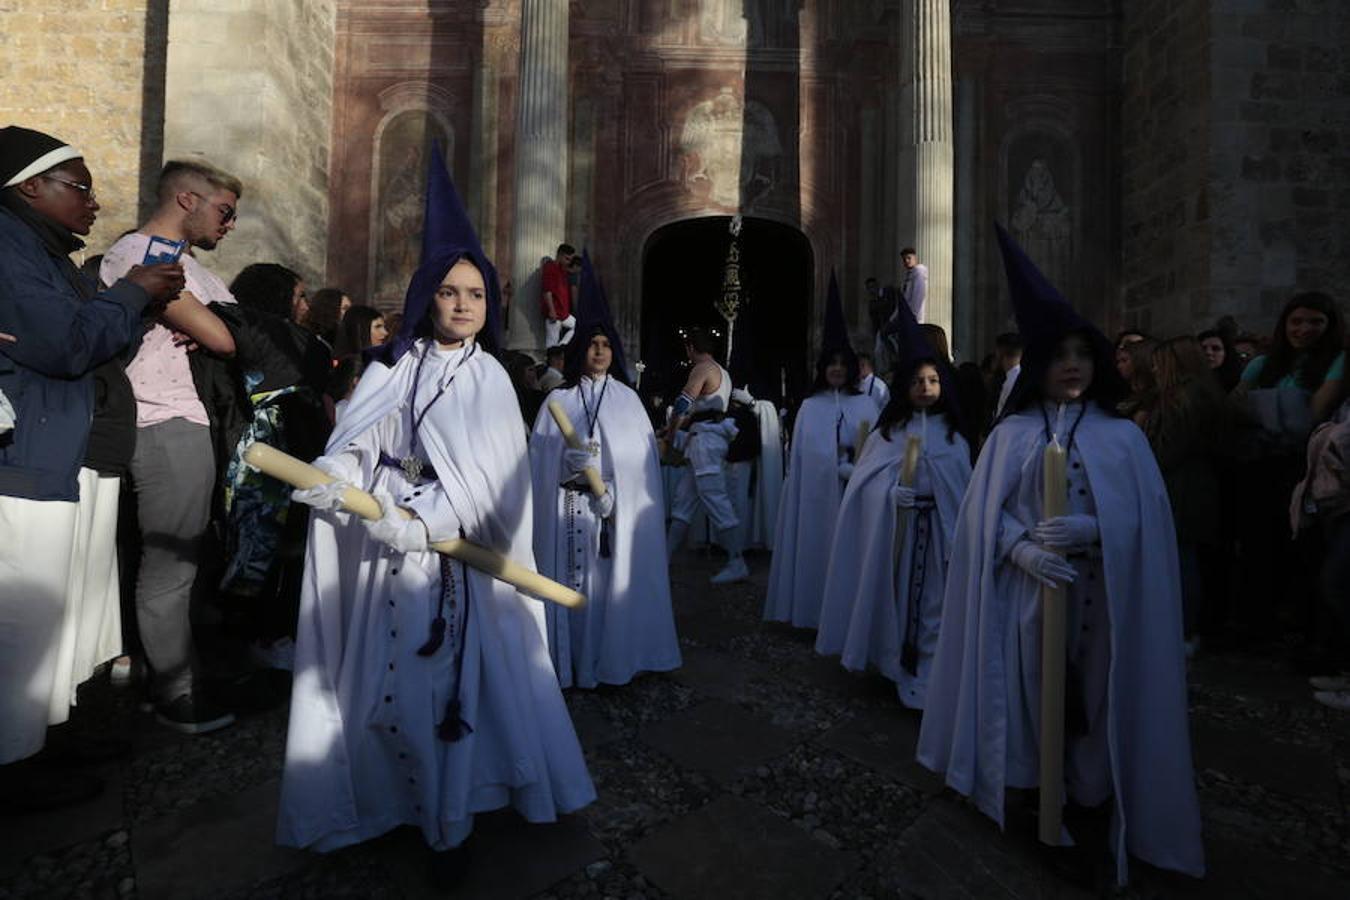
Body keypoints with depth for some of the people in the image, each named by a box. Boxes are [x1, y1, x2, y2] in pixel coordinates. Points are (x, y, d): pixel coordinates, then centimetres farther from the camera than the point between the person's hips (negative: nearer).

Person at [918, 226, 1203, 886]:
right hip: (1030, 589, 0)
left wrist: (1090, 529, -20)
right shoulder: (1012, 432, 4)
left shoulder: (1121, 435, 5)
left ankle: (1090, 808, 25)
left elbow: (1145, 517, -1)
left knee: (1094, 700, 6)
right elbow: (984, 511, -1)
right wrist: (1024, 548, -18)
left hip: (1102, 594, 0)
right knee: (1036, 693, 7)